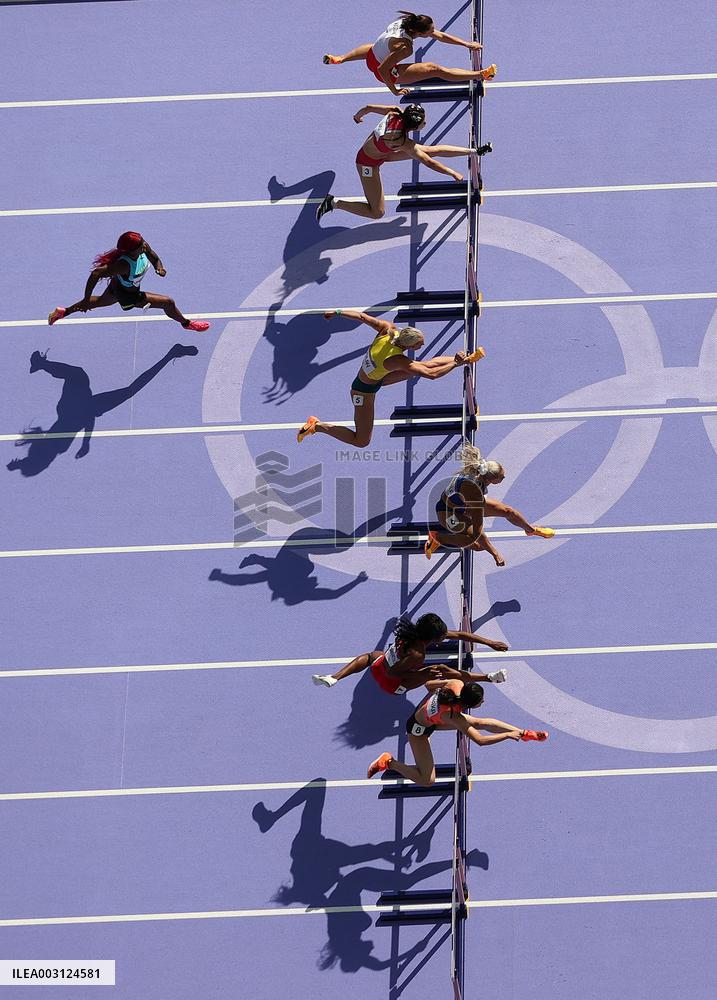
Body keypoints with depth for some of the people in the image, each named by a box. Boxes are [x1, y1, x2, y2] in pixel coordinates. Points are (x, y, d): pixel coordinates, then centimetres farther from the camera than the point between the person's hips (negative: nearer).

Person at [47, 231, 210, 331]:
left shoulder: (142, 245, -25)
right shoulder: (124, 265, -44)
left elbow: (155, 259, -5)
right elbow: (96, 274, -40)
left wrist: (160, 268, -28)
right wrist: (85, 300, -34)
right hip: (128, 296, -7)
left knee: (100, 301, 32)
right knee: (168, 302, 0)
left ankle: (62, 311, 48)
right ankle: (186, 323, 32)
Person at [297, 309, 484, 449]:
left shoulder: (388, 329, -25)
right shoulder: (396, 360, -41)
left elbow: (362, 317, -11)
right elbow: (432, 375, -37)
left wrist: (337, 312, 4)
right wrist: (456, 364, -26)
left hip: (374, 375, 8)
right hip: (364, 392, -8)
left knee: (425, 364, 1)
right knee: (361, 441, 5)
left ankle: (466, 358, 16)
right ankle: (317, 426, 12)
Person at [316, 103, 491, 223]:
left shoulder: (395, 111, -22)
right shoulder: (403, 142, -37)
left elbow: (368, 107, -5)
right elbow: (428, 163, -28)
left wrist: (358, 116, 18)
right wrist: (453, 174, -18)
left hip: (380, 150, 8)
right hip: (368, 163, -8)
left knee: (431, 150, 1)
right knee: (377, 213, -3)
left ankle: (474, 151, 10)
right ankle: (334, 203, 5)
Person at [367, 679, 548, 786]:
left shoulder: (457, 684, -27)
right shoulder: (453, 716, -42)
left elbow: (429, 684, -8)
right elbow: (480, 740, -37)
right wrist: (508, 735, -28)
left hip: (426, 712, 7)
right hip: (419, 729, -7)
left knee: (481, 723, -3)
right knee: (427, 781, -8)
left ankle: (525, 733, 7)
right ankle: (389, 762, 6)